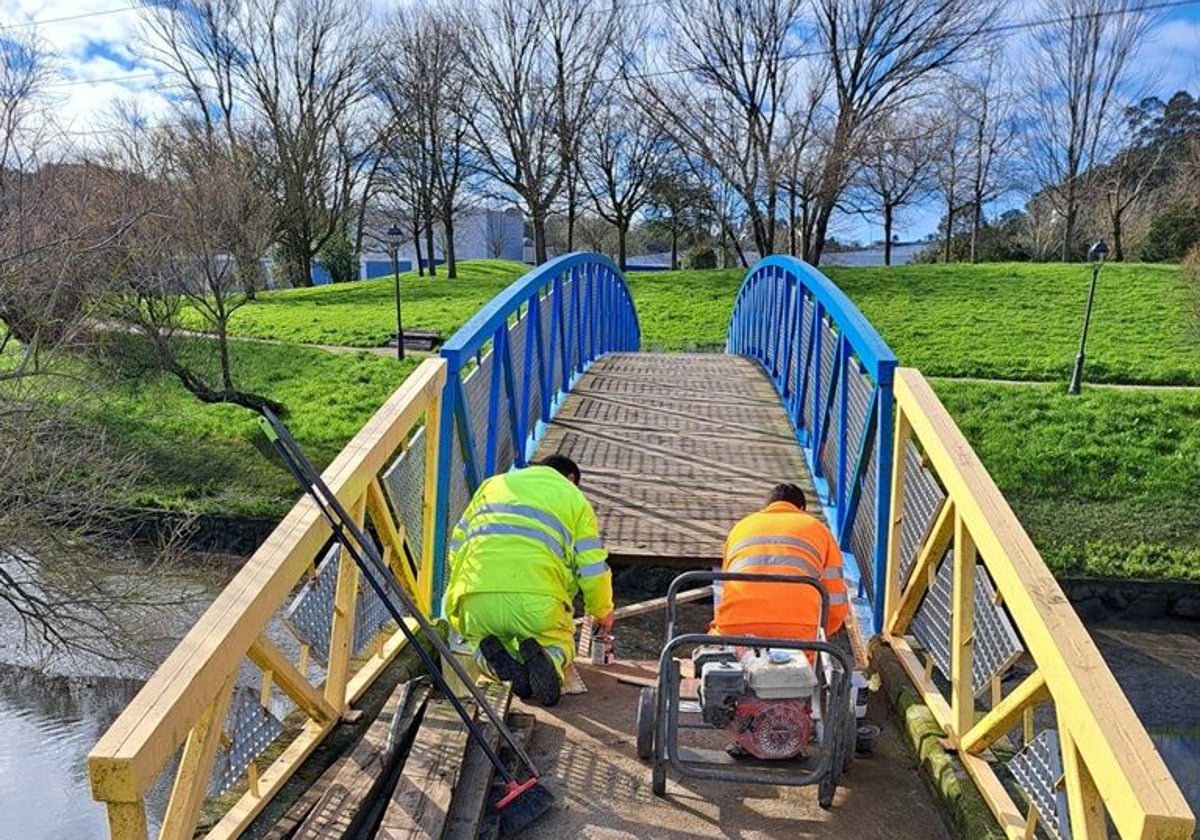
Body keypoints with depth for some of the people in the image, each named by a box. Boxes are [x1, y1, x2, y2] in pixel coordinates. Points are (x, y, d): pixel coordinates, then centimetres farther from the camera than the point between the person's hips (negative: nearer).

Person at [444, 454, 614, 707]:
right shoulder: (574, 498, 20)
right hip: (537, 601, -2)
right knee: (560, 643, 28)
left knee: (479, 640, 33)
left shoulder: (493, 484, 28)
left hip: (476, 600, 2)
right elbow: (593, 570, 13)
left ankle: (495, 657, -3)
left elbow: (456, 547, 27)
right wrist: (603, 612, 32)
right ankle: (547, 658, -8)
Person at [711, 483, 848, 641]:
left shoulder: (741, 526, 29)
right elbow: (836, 604, 20)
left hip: (734, 627, 1)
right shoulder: (817, 528, 23)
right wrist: (815, 636, 35)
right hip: (797, 629, -1)